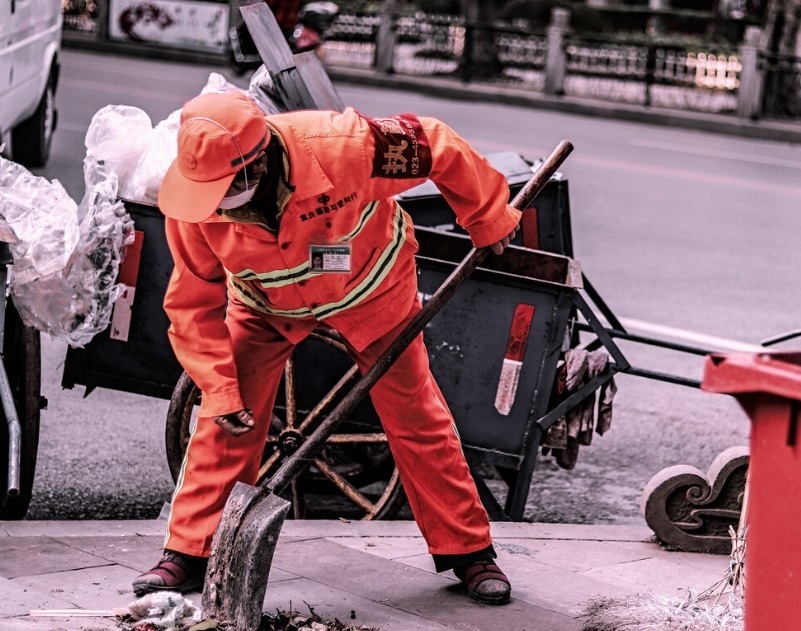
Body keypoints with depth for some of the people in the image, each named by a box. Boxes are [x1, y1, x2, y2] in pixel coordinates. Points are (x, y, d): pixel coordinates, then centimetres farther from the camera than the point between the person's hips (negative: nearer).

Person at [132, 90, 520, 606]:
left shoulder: (342, 146, -41)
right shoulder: (194, 205, -31)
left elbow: (438, 147, -24)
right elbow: (194, 305, -17)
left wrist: (491, 220, -10)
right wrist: (219, 391, -23)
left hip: (369, 290, -1)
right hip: (266, 303, 2)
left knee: (417, 420, 3)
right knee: (224, 424, -10)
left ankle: (469, 551, 16)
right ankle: (189, 554, 3)